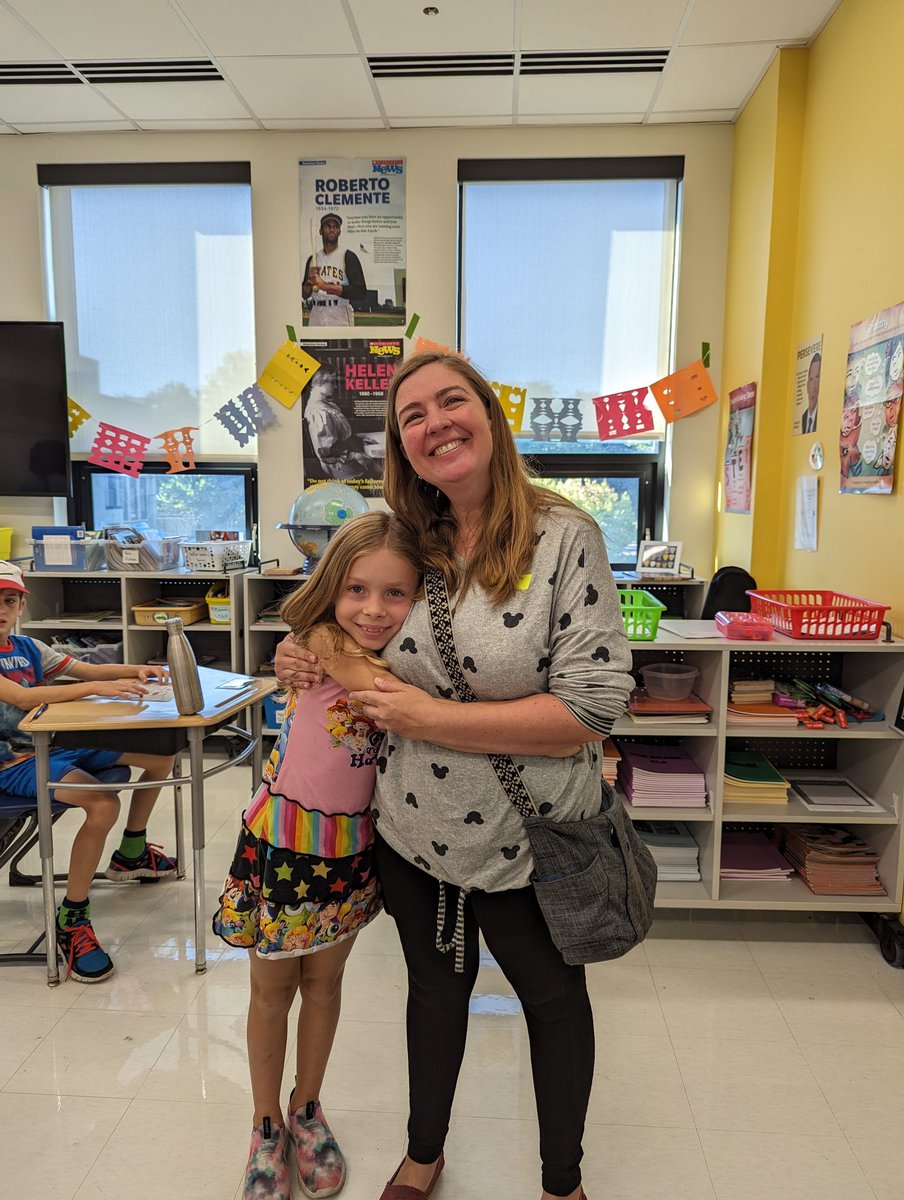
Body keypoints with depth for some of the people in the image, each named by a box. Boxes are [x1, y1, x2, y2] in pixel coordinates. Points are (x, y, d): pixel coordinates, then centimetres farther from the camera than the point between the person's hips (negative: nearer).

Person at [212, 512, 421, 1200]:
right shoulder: (321, 640, -22)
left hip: (351, 844, 4)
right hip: (283, 842, -4)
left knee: (324, 982, 21)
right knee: (273, 990, 16)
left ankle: (308, 1109, 45)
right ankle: (267, 1125, 39)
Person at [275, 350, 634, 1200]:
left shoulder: (564, 538, -19)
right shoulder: (408, 543, -2)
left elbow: (594, 708, -24)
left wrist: (431, 718, -24)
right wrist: (310, 656, -5)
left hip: (525, 842, -4)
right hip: (411, 834, 4)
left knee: (553, 996, 20)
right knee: (436, 984, 25)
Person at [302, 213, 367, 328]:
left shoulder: (348, 256, 1)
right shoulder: (312, 259, 16)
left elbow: (361, 293, -11)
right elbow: (304, 295, 19)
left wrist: (326, 286, -16)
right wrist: (310, 281, -4)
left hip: (340, 319, -5)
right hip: (315, 319, 5)